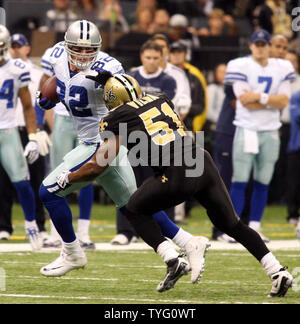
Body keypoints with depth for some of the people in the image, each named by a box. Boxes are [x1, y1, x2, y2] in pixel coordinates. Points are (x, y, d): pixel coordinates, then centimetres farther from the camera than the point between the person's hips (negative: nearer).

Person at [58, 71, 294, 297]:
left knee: (135, 210, 19)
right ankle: (278, 272, 3)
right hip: (203, 165, 5)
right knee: (232, 224, 15)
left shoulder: (117, 119, 7)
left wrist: (68, 178, 26)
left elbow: (97, 166, 8)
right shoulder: (161, 101, 23)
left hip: (176, 176, -5)